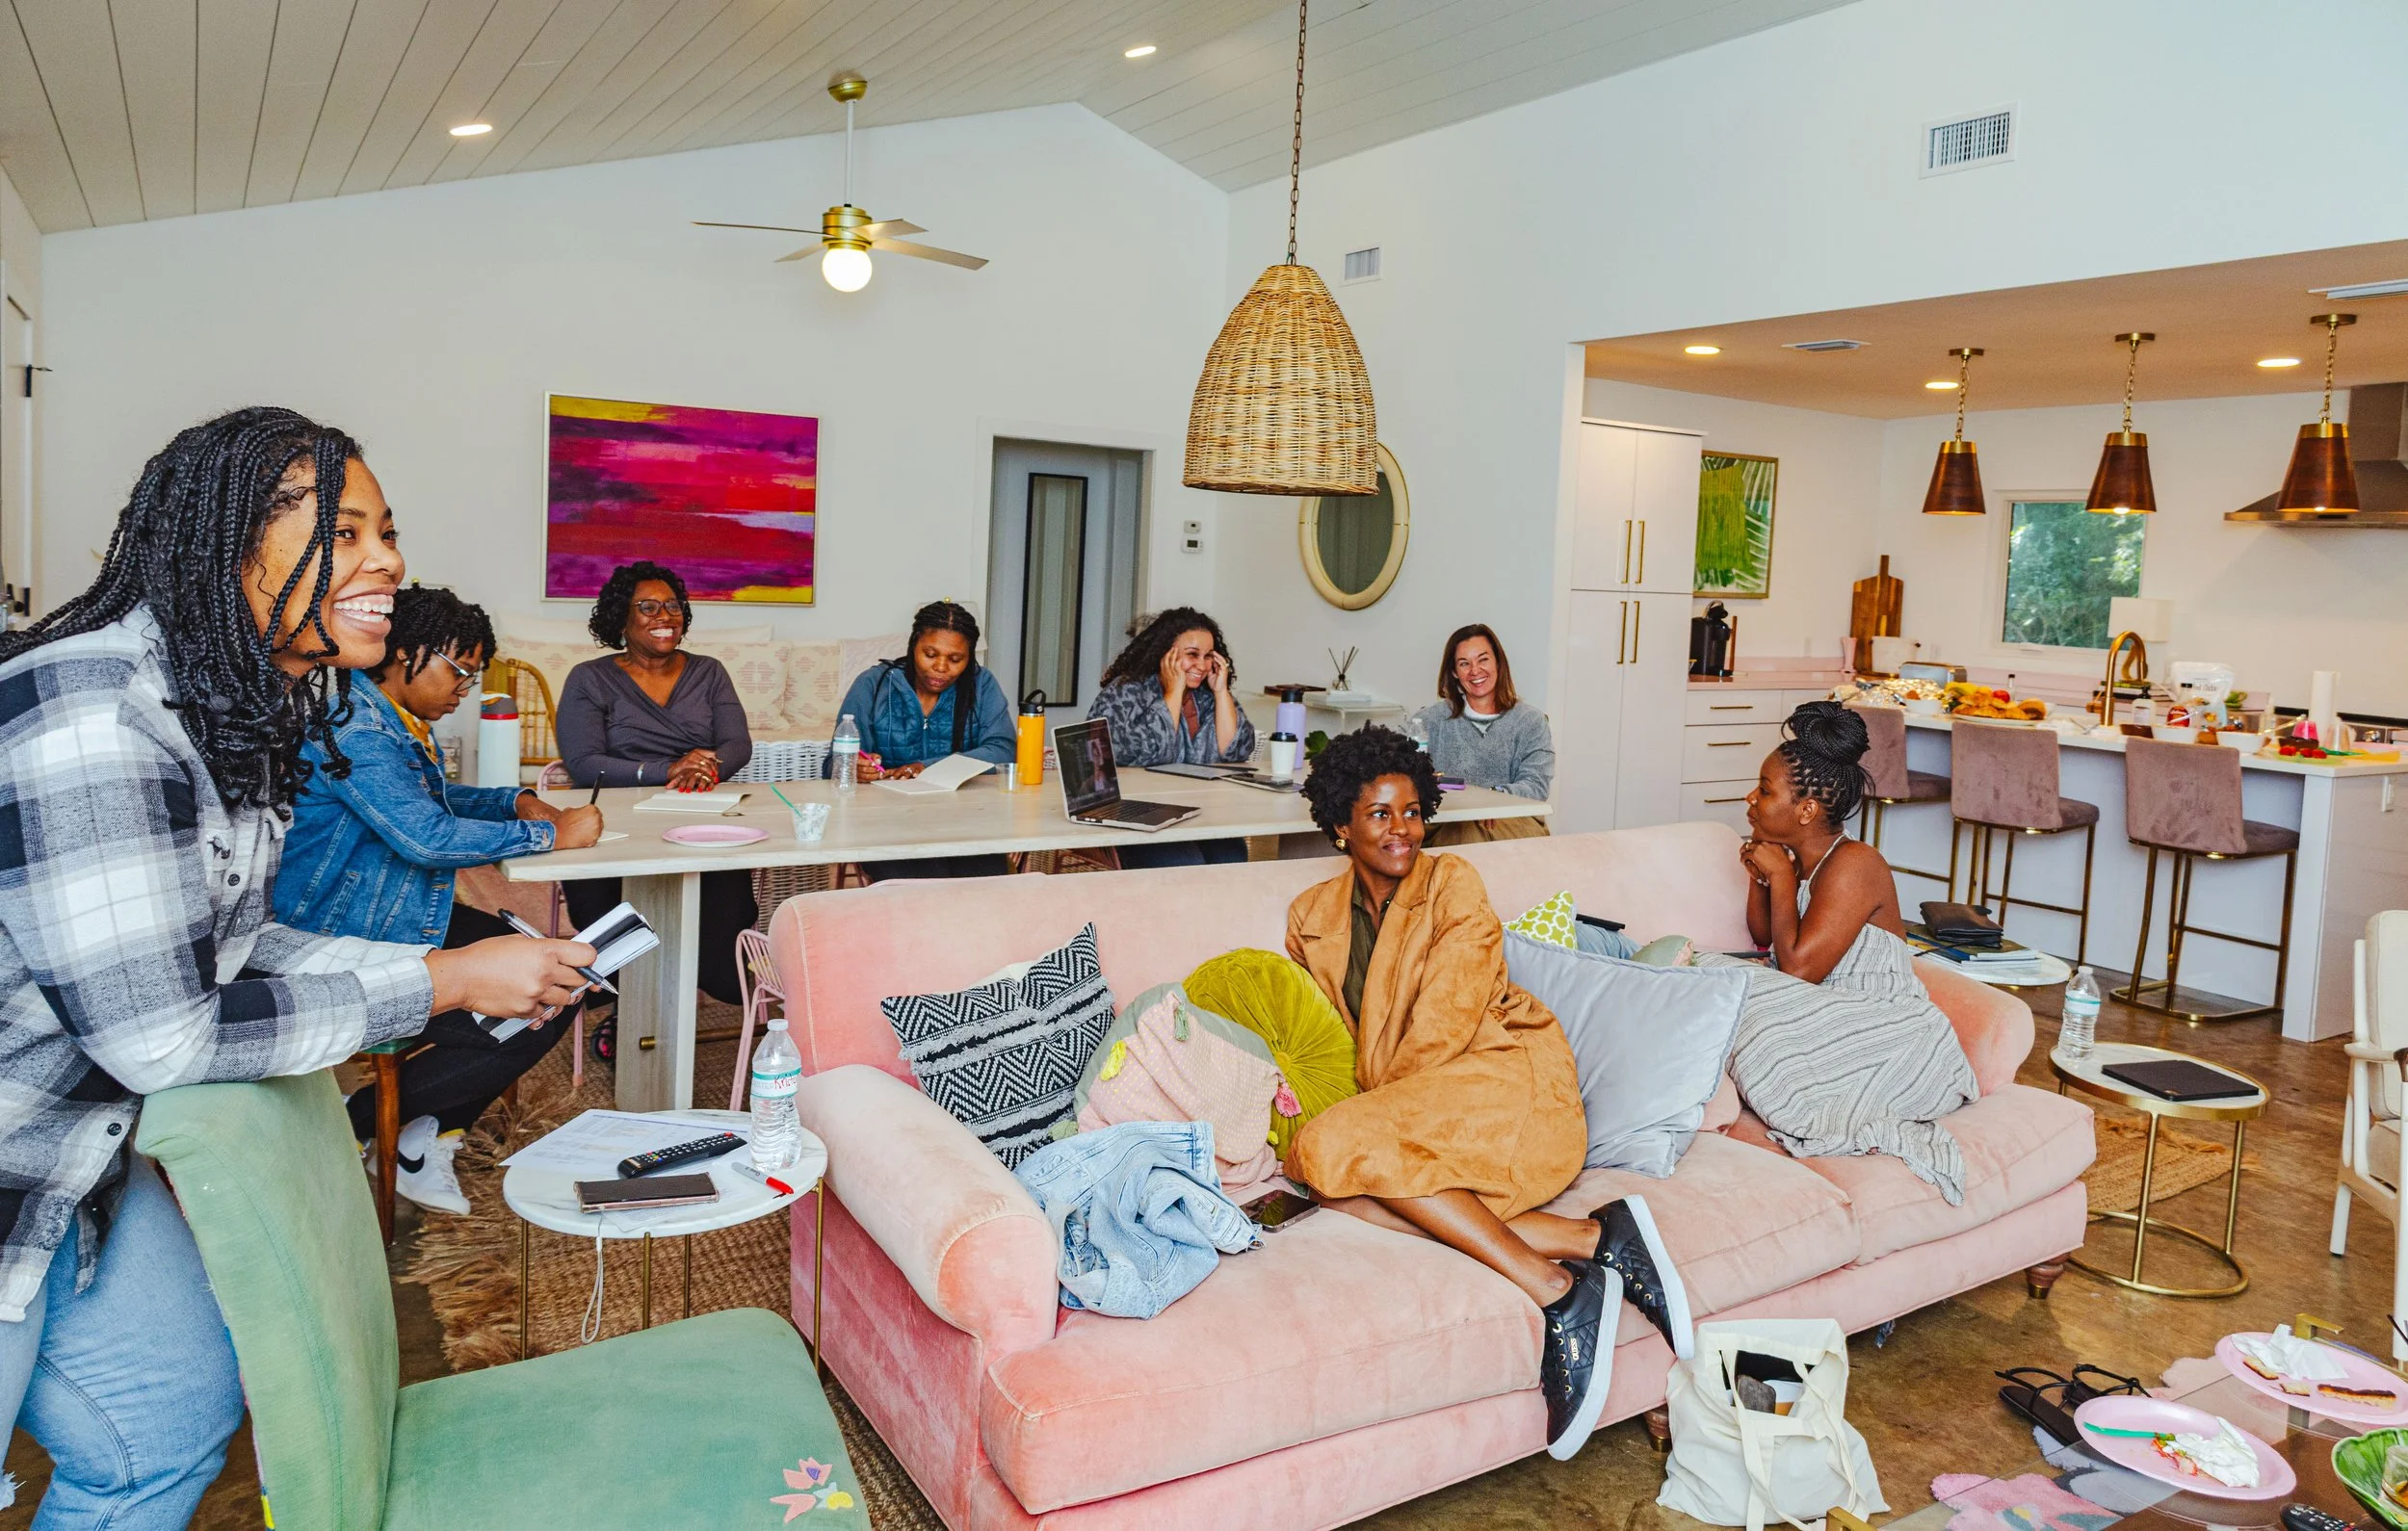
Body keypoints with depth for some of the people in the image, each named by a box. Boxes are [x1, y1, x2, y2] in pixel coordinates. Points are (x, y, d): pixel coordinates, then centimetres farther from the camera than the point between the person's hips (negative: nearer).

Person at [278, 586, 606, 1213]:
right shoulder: (351, 729, -21)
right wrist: (549, 834, -21)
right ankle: (350, 1126, 2)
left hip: (413, 921, 10)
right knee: (520, 1032, -18)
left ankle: (427, 1137, 9)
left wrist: (516, 800, 12)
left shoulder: (406, 724, 11)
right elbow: (427, 836, -30)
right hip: (348, 952, -10)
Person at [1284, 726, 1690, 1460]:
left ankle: (1555, 1290, -26)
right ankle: (1591, 1237, -25)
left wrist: (1370, 1105, -11)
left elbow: (1442, 1028, -9)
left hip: (1503, 1078, -6)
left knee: (1334, 1147, -28)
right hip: (1411, 1109, 6)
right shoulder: (1312, 916, 13)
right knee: (1310, 1166, -27)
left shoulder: (1452, 885, -2)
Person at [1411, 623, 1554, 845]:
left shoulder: (1531, 721, 11)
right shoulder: (1431, 720, 13)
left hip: (1515, 818, 1)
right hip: (1451, 824, -1)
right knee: (1469, 833, -36)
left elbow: (1536, 786, -2)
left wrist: (1494, 796, -23)